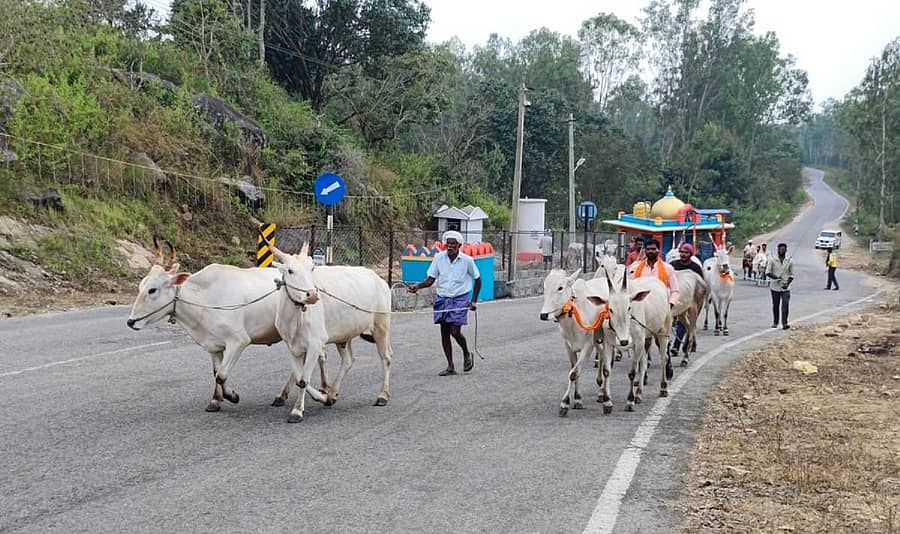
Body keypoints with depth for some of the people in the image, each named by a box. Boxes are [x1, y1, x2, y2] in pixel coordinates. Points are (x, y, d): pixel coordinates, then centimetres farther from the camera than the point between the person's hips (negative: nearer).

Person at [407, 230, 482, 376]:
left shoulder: (467, 260, -9)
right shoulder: (439, 258, -4)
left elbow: (477, 280, 5)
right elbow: (430, 279, 0)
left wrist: (474, 301, 1)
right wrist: (417, 286, -18)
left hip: (459, 300, -3)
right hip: (442, 299, 3)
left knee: (455, 331, -13)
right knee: (444, 332, 4)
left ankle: (467, 354, 17)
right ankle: (450, 367, 13)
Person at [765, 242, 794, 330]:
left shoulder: (790, 260, 1)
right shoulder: (772, 260, -2)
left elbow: (791, 275, 6)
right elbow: (767, 272, -1)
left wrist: (787, 283, -10)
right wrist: (774, 277, -20)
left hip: (785, 288, -1)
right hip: (775, 287, 1)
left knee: (785, 304, -14)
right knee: (775, 305, 9)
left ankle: (784, 323, -14)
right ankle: (775, 322, 23)